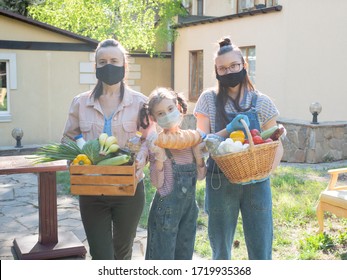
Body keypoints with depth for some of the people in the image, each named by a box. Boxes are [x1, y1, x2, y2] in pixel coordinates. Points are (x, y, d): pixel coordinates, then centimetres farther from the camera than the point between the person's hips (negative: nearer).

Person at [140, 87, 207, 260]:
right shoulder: (157, 142, -11)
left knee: (184, 256, 17)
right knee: (163, 258, 3)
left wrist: (198, 153, -9)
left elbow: (200, 176, 5)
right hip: (166, 208, -5)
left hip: (190, 206, 5)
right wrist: (159, 157, -25)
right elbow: (157, 183, -14)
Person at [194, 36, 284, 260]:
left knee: (261, 252, 3)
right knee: (221, 251, 11)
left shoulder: (261, 102, 1)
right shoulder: (209, 99, 0)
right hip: (221, 183, 0)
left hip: (256, 183, 0)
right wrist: (229, 130, -20)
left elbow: (277, 145, 4)